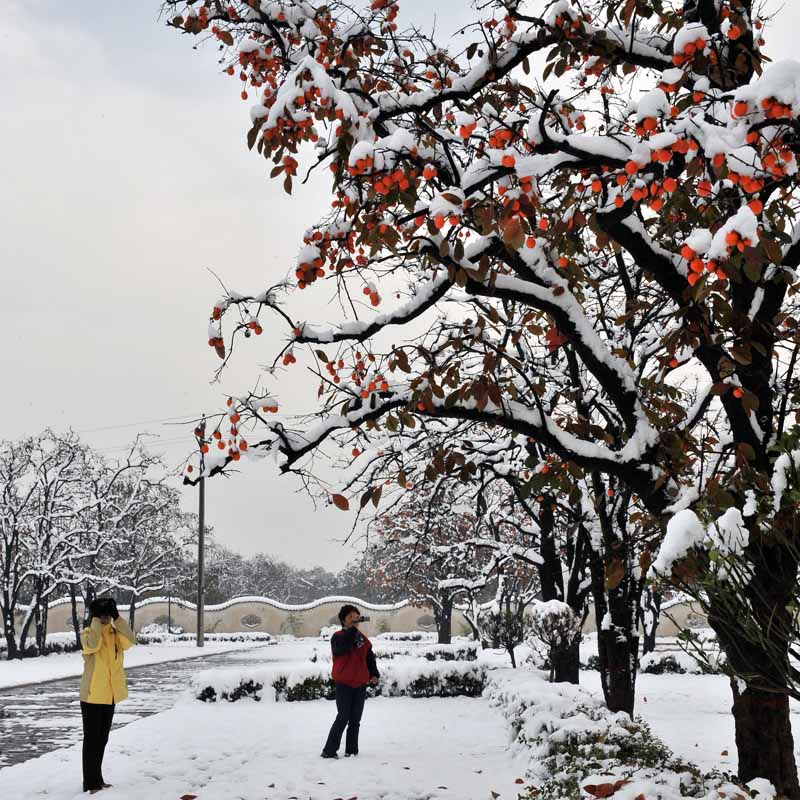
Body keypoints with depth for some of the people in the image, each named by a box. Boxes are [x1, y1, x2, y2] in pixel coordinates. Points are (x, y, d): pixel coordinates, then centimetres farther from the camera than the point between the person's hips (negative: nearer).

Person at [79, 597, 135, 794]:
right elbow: (93, 645, -30)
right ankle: (91, 783, 3)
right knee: (92, 739, -2)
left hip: (110, 695, 6)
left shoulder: (115, 633, 6)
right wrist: (96, 620, -23)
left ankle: (97, 779, 25)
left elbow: (129, 640, -13)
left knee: (102, 739, 15)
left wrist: (117, 617, -15)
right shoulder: (87, 633, -7)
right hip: (92, 694, -6)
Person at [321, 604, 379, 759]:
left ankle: (351, 751, 17)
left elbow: (370, 659, 14)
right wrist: (353, 628, -31)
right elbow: (342, 646, -31)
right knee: (343, 717, -9)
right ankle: (329, 750, -2)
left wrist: (374, 675, -1)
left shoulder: (363, 639, 10)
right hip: (344, 684, -6)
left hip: (360, 684, 6)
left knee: (355, 720, 9)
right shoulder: (338, 636, -7)